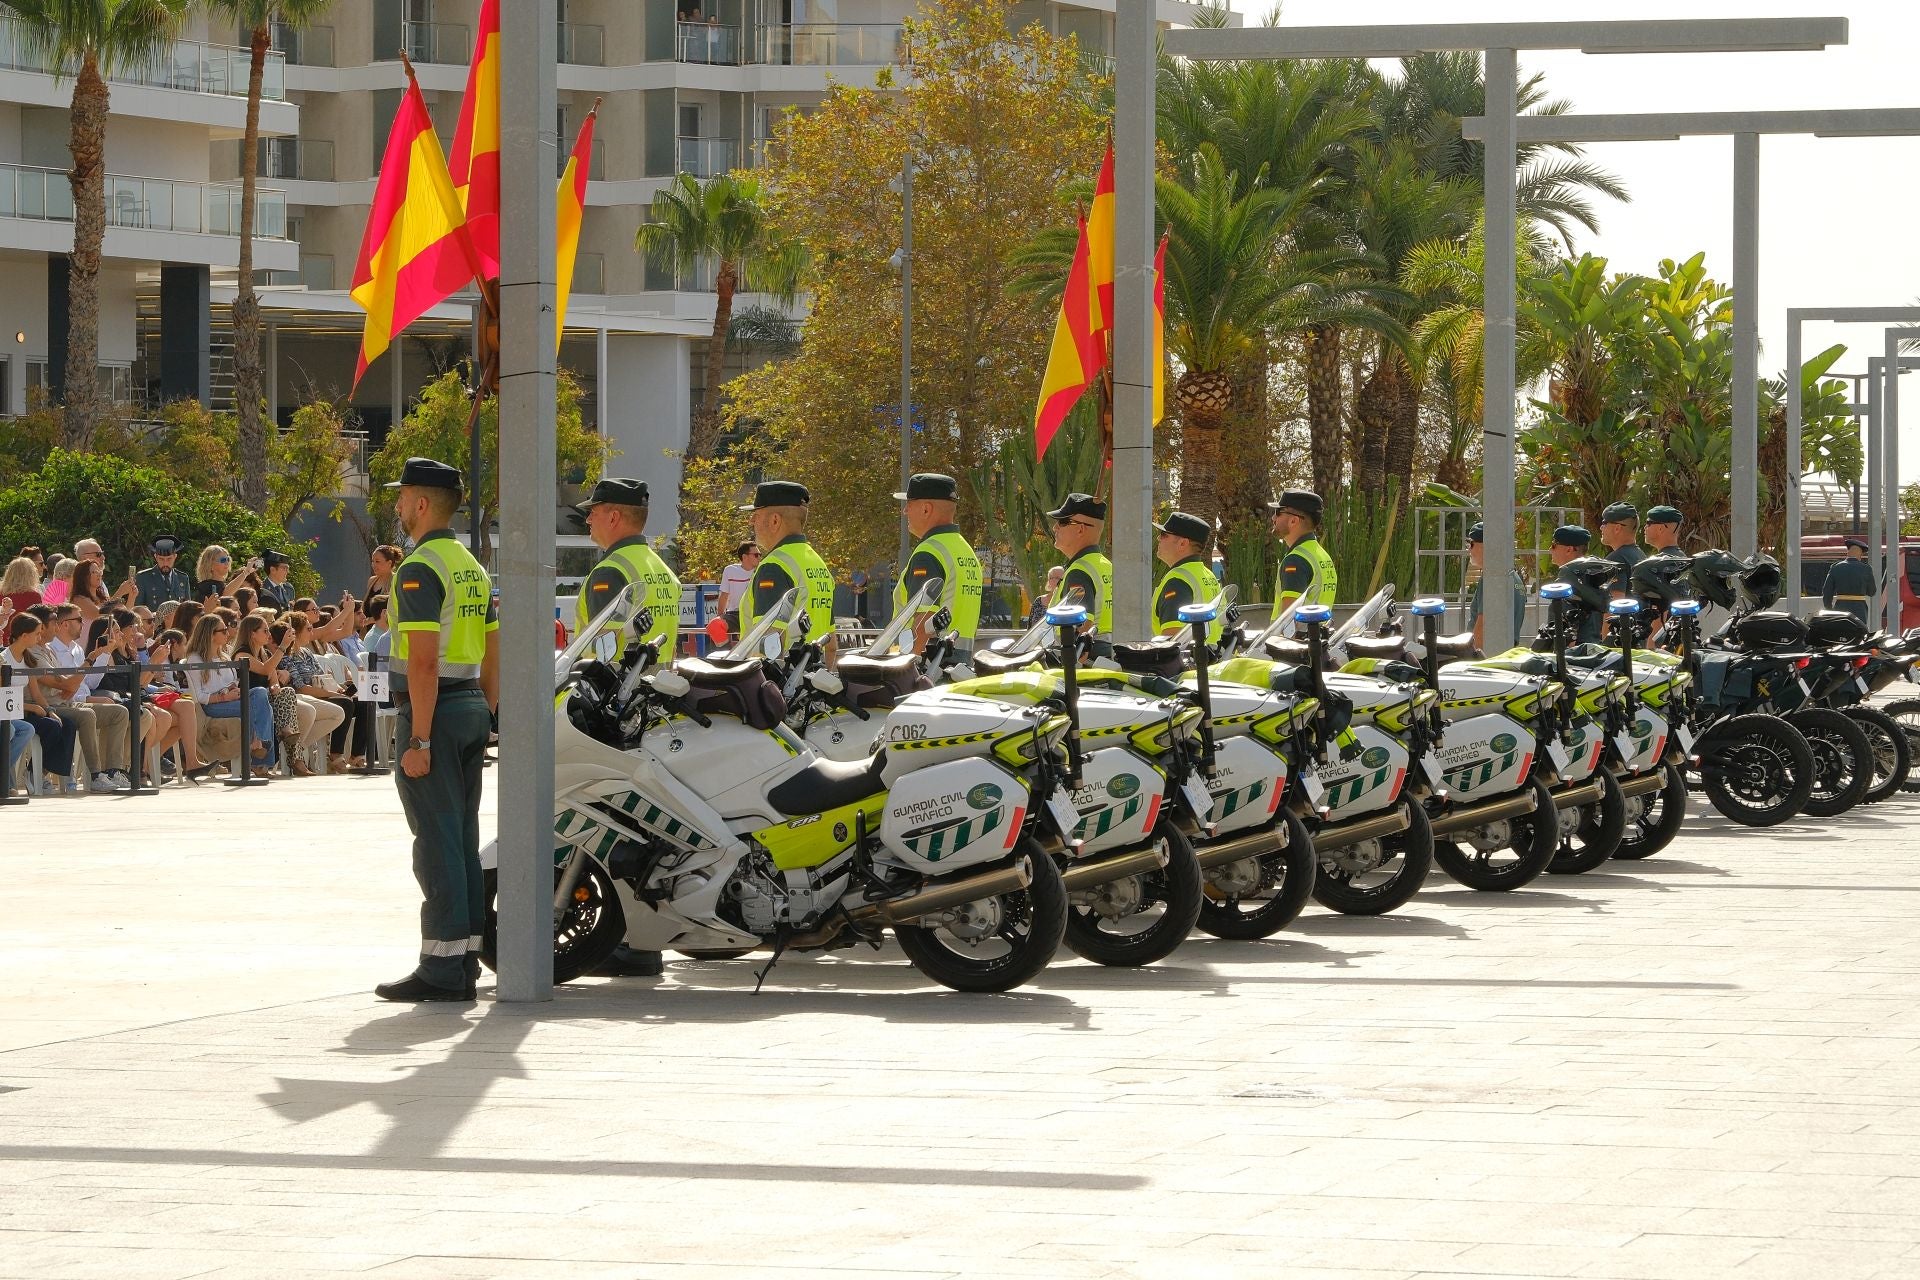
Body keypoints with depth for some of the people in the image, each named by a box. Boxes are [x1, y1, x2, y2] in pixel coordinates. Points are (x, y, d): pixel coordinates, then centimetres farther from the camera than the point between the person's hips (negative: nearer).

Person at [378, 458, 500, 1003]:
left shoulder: (420, 568, -14)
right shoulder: (473, 567, 15)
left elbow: (424, 660, -20)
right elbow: (493, 655, 17)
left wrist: (420, 739, -21)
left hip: (433, 710, -9)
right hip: (472, 708, 9)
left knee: (436, 841, -8)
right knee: (463, 839, 12)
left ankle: (441, 967, -9)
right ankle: (465, 958, 14)